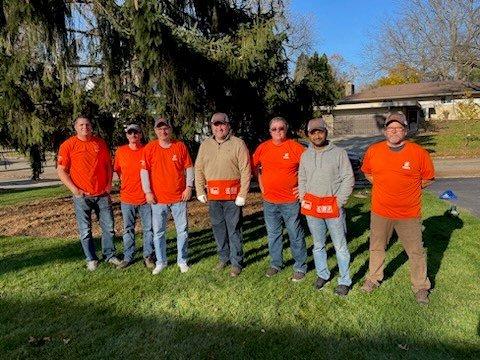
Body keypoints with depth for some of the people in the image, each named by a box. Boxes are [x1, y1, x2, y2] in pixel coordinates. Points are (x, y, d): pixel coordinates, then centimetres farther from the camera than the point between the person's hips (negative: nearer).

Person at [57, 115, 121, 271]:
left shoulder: (101, 143, 6)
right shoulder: (68, 145, -3)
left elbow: (108, 165, 14)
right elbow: (61, 171, -3)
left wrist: (109, 184, 3)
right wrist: (74, 189, -11)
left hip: (102, 194, 3)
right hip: (82, 195, -2)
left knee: (109, 227, 8)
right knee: (85, 230, 6)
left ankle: (110, 255, 24)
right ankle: (91, 259, 21)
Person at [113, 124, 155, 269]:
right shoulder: (120, 151, 2)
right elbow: (117, 170, 15)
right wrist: (126, 182, 10)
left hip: (145, 197, -2)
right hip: (127, 198, 2)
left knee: (148, 228, 5)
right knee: (128, 229, 12)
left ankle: (148, 256, 19)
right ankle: (127, 257, 25)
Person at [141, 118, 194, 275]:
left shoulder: (180, 146, 1)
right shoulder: (149, 148, 0)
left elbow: (189, 167, 4)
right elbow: (144, 170, 1)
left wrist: (189, 187, -2)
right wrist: (147, 192, -5)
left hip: (179, 197, 0)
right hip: (158, 198, 0)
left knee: (182, 230, 6)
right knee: (158, 232, 8)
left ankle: (182, 260, 21)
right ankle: (161, 262, 23)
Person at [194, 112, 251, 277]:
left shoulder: (238, 144, -3)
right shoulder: (205, 145, 10)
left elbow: (245, 170, -8)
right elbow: (198, 169, 12)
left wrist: (242, 194, -12)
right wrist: (200, 192, 5)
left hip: (232, 195, -4)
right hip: (212, 195, 5)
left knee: (234, 229, 2)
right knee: (218, 228, 14)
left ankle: (236, 262, 16)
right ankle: (224, 257, 31)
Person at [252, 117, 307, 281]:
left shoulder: (295, 147, -9)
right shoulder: (263, 147, 2)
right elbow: (254, 165, 18)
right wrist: (260, 183, 11)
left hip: (291, 201, -4)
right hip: (269, 201, 4)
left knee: (295, 235, 7)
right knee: (273, 234, 16)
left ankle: (300, 267, 21)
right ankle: (276, 263, 33)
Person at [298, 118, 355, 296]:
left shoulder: (339, 153, -4)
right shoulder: (305, 156, 8)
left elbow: (348, 179, -5)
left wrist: (339, 202, -10)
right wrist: (303, 201, 7)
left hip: (333, 205, -4)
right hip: (312, 207, 4)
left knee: (340, 247, 4)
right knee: (318, 245, 16)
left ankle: (344, 281, 18)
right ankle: (322, 274, 33)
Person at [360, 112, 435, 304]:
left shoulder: (419, 153, -10)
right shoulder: (373, 151, -4)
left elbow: (428, 178, 3)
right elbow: (367, 172, 14)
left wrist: (407, 189, -2)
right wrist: (382, 186, 4)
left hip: (409, 214, -2)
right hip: (380, 211, 2)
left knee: (416, 251, 11)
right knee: (376, 247, 18)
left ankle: (421, 286, 33)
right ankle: (374, 278, 39)